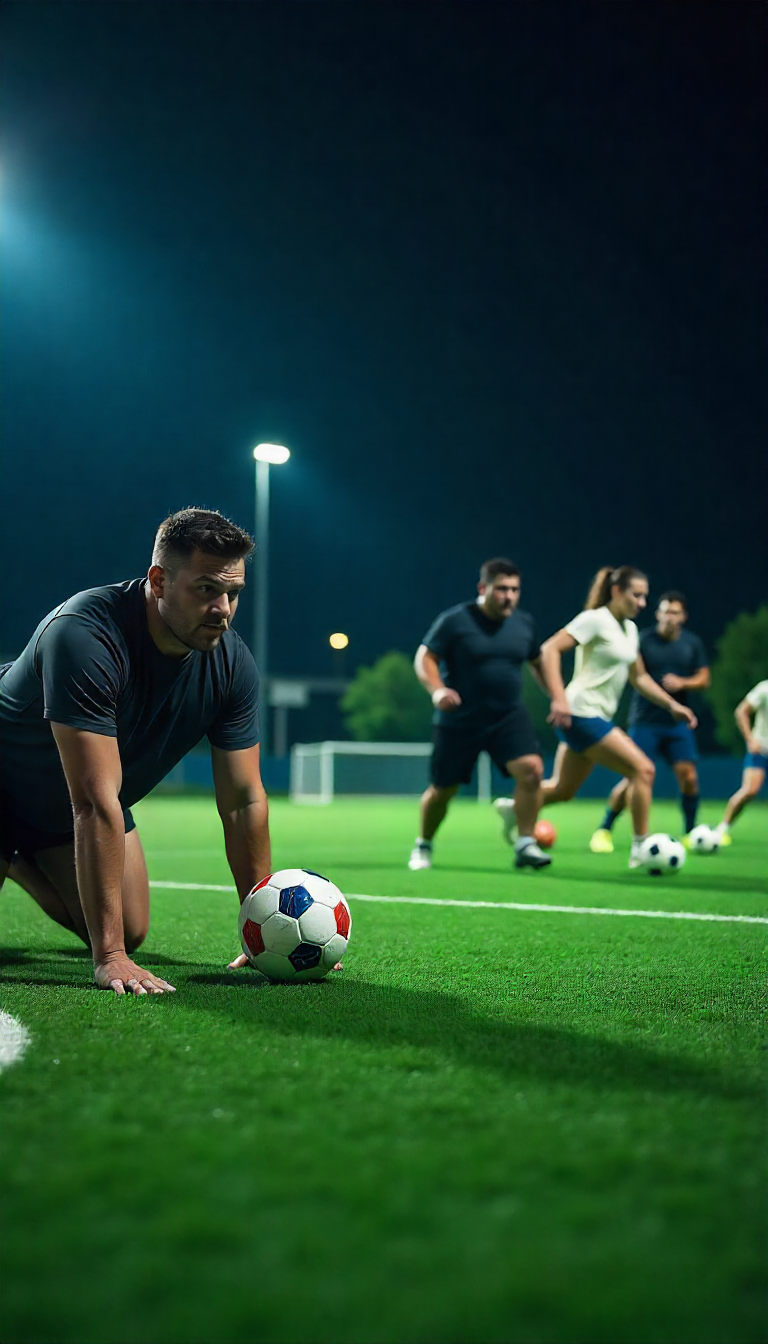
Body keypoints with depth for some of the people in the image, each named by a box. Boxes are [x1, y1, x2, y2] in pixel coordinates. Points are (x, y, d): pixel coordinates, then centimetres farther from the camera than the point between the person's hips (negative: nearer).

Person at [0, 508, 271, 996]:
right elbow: (95, 803, -44)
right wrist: (109, 958, -45)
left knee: (131, 934, 8)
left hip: (89, 803, 6)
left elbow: (243, 800, -14)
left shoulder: (233, 663, -20)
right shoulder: (85, 636, -40)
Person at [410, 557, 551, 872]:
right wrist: (437, 690, -29)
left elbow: (537, 662, 19)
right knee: (443, 789, 7)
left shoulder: (524, 623, 3)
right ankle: (423, 846, 34)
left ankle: (525, 845, -9)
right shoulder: (454, 620, -12)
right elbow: (424, 659, -11)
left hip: (509, 716, 3)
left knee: (531, 769, -20)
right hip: (459, 721, -3)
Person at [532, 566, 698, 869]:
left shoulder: (630, 629, 16)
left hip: (595, 718, 9)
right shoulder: (596, 619, -11)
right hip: (582, 715, -9)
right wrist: (559, 698, -28)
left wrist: (672, 705, 16)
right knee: (643, 770, -12)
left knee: (562, 790, 14)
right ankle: (640, 849, -6)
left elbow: (639, 677, 25)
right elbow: (550, 649, -19)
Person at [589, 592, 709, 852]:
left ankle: (690, 833, 16)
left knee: (688, 777, -3)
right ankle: (604, 830, 6)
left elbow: (704, 679, 8)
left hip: (678, 722, 4)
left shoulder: (692, 643, 6)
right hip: (645, 721, -4)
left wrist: (682, 683, -11)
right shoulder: (643, 640, -7)